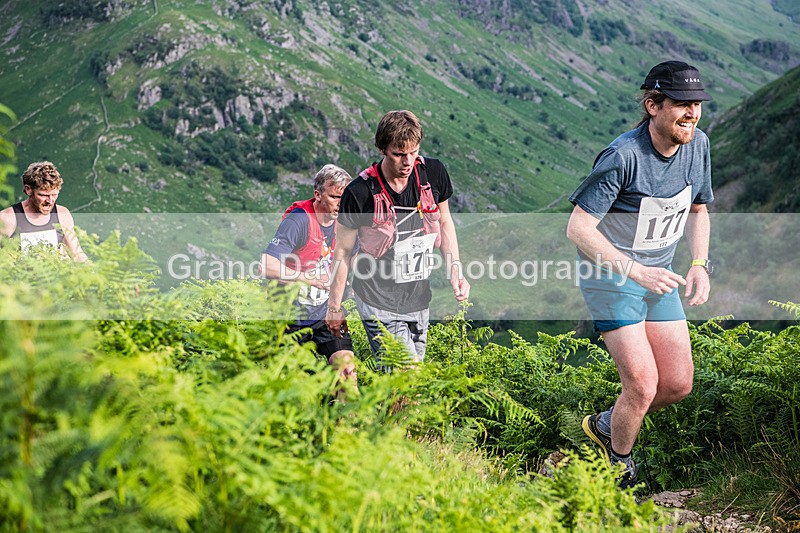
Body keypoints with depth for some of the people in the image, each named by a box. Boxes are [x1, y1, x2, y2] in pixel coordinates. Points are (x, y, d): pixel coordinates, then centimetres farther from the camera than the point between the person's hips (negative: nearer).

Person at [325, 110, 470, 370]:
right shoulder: (360, 192, -17)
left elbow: (444, 221, 14)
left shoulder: (434, 173, -5)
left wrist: (455, 270, 3)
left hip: (419, 299, 5)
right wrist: (334, 307, 1)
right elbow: (343, 251, -5)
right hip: (379, 303, -5)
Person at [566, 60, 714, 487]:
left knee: (678, 384, 7)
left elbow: (698, 210, 13)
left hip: (658, 275, 7)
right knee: (643, 386, -12)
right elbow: (578, 228, -24)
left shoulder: (697, 144, -3)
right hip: (611, 276, -7)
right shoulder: (623, 156, -25)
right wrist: (636, 271, -32)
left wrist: (699, 265, -1)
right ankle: (620, 467, 16)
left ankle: (605, 425, 34)